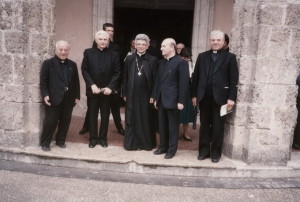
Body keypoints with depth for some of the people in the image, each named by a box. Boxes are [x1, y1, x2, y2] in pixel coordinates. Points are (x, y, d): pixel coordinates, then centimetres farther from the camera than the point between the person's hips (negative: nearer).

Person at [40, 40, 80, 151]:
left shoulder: (72, 65, 13)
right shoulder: (48, 63, 1)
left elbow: (76, 82, 12)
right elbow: (43, 81, -4)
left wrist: (77, 96, 7)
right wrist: (45, 95, -14)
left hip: (69, 99, 4)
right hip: (54, 98, -4)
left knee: (65, 121, 10)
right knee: (50, 121, 1)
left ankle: (61, 140, 27)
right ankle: (45, 142, 17)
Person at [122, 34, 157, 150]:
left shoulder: (152, 60, -1)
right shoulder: (129, 59, 5)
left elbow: (155, 79, -2)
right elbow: (125, 77, 6)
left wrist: (152, 95, -6)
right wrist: (124, 93, 3)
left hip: (145, 95, -1)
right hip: (132, 94, 2)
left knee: (145, 119, 7)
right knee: (131, 119, 7)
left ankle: (146, 143, 20)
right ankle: (131, 143, 19)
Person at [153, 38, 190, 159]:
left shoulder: (181, 62, -8)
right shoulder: (161, 62, 13)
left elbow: (184, 83, -11)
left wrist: (181, 101, -14)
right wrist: (156, 98, 12)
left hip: (172, 100, -6)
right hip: (161, 99, 6)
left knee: (173, 126, 4)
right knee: (162, 125, 13)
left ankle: (172, 149, 15)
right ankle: (163, 146, 26)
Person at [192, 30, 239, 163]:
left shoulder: (230, 57, 2)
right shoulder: (202, 56, 11)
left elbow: (233, 79, -3)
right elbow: (195, 76, 9)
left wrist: (231, 98, -10)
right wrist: (194, 95, 4)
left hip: (220, 97, -2)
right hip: (204, 97, 3)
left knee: (218, 126, 6)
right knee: (204, 125, 9)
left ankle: (216, 153, 18)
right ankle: (204, 151, 21)